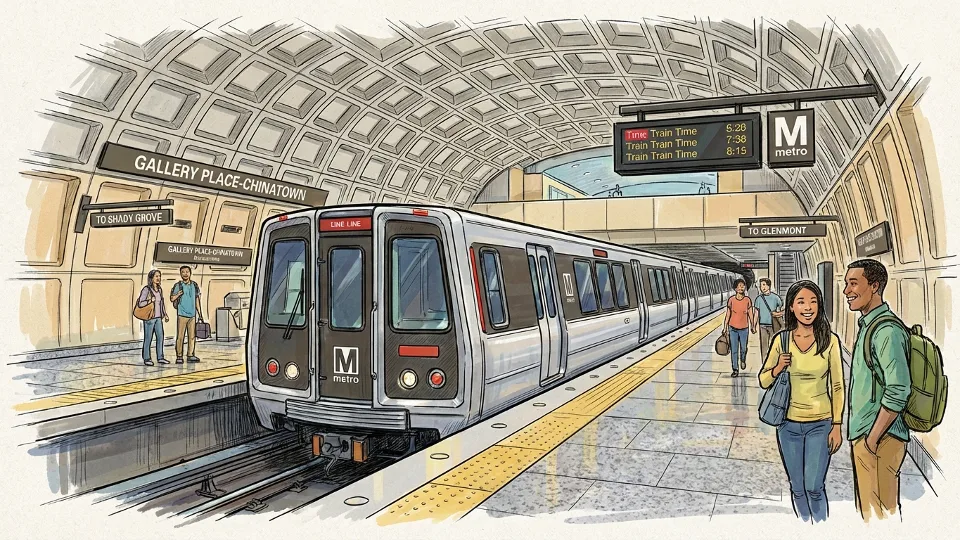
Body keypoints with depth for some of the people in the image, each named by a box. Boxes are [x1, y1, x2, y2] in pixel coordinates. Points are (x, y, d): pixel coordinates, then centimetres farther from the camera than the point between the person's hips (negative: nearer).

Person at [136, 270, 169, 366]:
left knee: (160, 337, 6)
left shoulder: (159, 289, 11)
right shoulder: (146, 289, -9)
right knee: (148, 338, 0)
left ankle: (160, 357, 14)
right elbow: (140, 304, -12)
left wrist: (165, 314, 18)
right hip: (149, 317, -6)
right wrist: (150, 301, -25)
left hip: (158, 317, 6)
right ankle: (146, 359, 8)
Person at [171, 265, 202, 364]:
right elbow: (172, 298, 0)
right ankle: (179, 356, 1)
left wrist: (199, 313, 14)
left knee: (192, 336, 4)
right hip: (182, 314, -4)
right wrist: (179, 294, -20)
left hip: (192, 314, 4)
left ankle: (190, 355, 10)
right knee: (180, 336, -3)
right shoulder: (178, 285, -1)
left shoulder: (194, 285, 10)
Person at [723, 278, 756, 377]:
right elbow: (728, 315, 1)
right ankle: (735, 370, 8)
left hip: (744, 328, 1)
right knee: (734, 350, 0)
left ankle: (743, 360, 44)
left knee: (743, 349, 12)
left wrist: (753, 326, 7)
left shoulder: (747, 300, -4)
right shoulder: (731, 300, -5)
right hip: (733, 328, 0)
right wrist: (725, 328, 1)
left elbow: (750, 314, 5)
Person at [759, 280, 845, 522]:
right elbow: (763, 381, 4)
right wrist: (778, 368, -16)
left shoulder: (829, 339, -8)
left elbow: (837, 386, -2)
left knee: (814, 487, -5)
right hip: (789, 424, 2)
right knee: (797, 488, 12)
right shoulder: (781, 339, -3)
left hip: (820, 424, -2)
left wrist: (837, 425, -4)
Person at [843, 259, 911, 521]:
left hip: (878, 439, -9)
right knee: (866, 509, 18)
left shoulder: (886, 330, -17)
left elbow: (898, 390, -23)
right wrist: (862, 435, 17)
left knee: (879, 513, 0)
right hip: (864, 434, 9)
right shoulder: (867, 325, 12)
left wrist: (873, 438, -19)